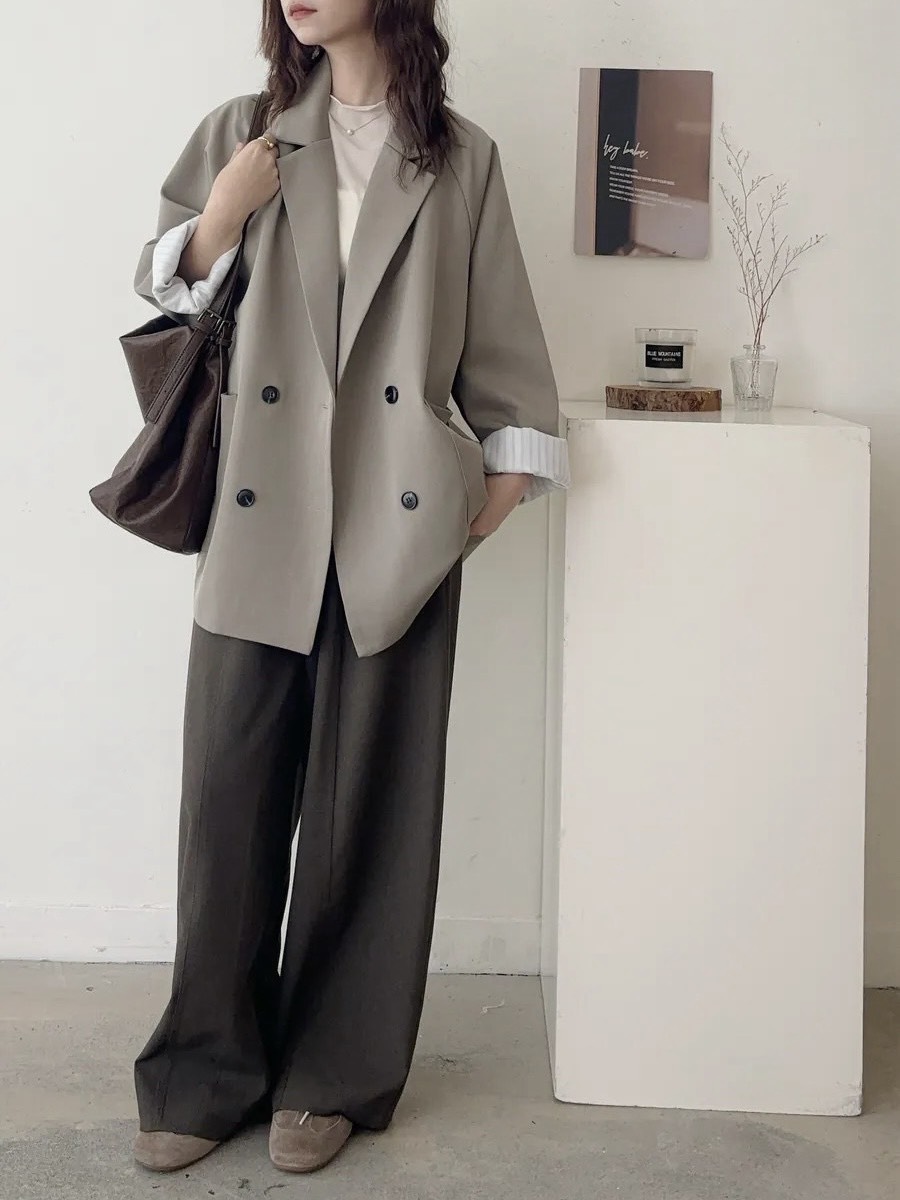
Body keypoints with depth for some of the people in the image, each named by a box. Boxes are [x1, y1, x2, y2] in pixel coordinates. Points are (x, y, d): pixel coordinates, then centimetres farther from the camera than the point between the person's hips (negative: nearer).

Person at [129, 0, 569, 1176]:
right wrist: (221, 216, -4)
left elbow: (500, 334, 10)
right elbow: (169, 287, 14)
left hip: (400, 527, -1)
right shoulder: (241, 136, 10)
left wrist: (508, 473, 5)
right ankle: (210, 1071, 18)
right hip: (260, 518, 1)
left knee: (371, 798, 5)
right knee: (233, 789, 3)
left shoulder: (461, 159, 7)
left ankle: (334, 1075, 20)